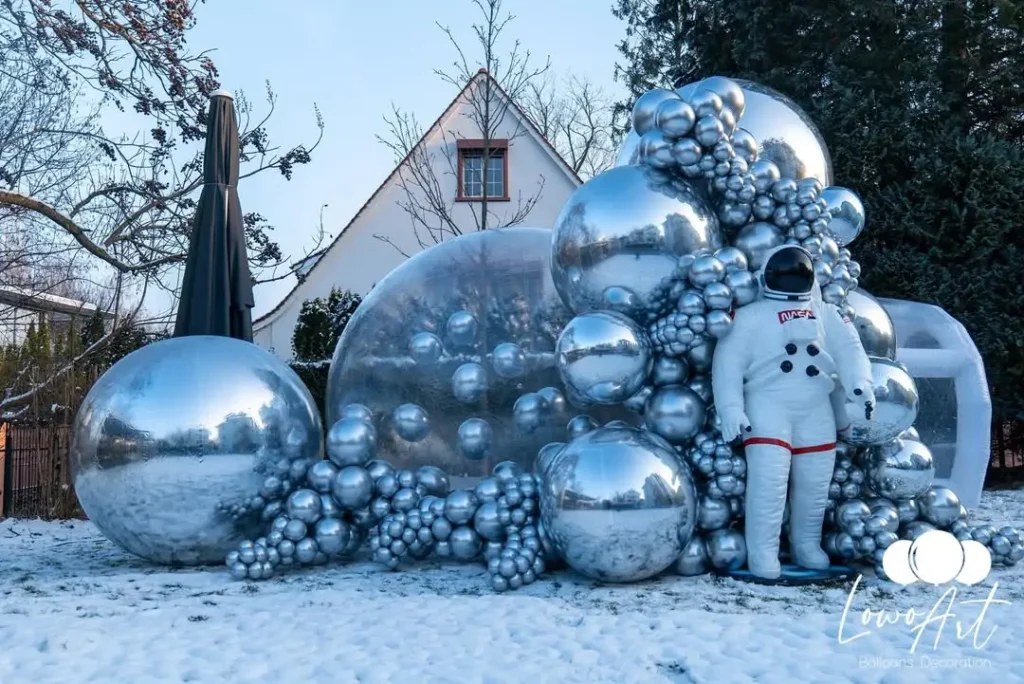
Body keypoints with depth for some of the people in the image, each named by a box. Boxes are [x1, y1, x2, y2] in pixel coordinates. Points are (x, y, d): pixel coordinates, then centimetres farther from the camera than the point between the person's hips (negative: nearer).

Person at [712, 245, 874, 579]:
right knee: (769, 478, -15)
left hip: (816, 410, 5)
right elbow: (729, 362, -5)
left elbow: (848, 349, 4)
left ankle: (806, 545, 26)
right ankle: (763, 554, -7)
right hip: (767, 404, -4)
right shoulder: (750, 316, 2)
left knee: (815, 481, 9)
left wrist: (860, 384, -16)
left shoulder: (828, 314, 15)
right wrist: (731, 409, -15)